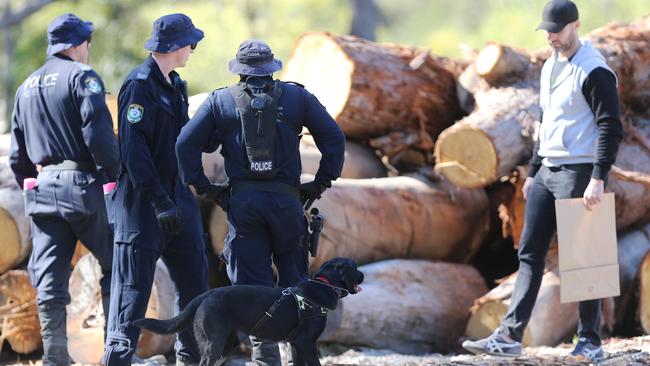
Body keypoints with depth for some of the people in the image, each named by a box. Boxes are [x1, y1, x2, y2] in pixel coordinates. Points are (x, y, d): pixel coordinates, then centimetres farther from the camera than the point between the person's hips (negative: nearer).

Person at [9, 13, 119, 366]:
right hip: (83, 187, -6)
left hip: (42, 190, 6)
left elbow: (18, 155, 20)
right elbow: (99, 135, -17)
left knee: (49, 280, 4)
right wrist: (115, 173, -6)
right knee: (115, 266, 6)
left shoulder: (26, 88, 17)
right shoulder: (82, 77, -6)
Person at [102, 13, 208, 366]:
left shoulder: (173, 85, 14)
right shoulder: (139, 85, -14)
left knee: (193, 280, 12)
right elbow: (133, 149, -21)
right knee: (133, 287, -7)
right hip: (143, 201, -9)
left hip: (175, 196, 9)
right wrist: (159, 202, -24)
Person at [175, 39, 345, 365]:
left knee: (252, 282, 3)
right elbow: (334, 138, 3)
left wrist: (202, 186, 6)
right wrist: (321, 183, 8)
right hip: (286, 199, 0)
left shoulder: (220, 101, 6)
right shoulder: (296, 97, 6)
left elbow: (186, 143, 0)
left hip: (242, 200, 0)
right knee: (294, 280, 11)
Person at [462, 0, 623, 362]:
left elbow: (611, 128, -17)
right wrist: (533, 172, 21)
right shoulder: (550, 67, 16)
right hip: (547, 172, 9)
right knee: (530, 254, 5)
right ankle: (511, 336, 4)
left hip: (577, 173, -9)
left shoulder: (594, 71, -13)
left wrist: (598, 179, -23)